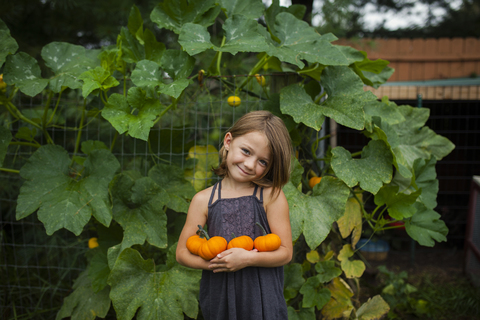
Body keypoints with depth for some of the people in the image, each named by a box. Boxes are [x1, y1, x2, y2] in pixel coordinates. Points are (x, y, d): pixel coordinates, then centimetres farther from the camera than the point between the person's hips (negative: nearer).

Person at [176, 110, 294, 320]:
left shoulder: (272, 196, -8)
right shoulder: (203, 200, -2)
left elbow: (285, 252, -7)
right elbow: (182, 253, 2)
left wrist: (247, 259, -21)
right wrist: (212, 262, -15)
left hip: (263, 299, -2)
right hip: (219, 299, 2)